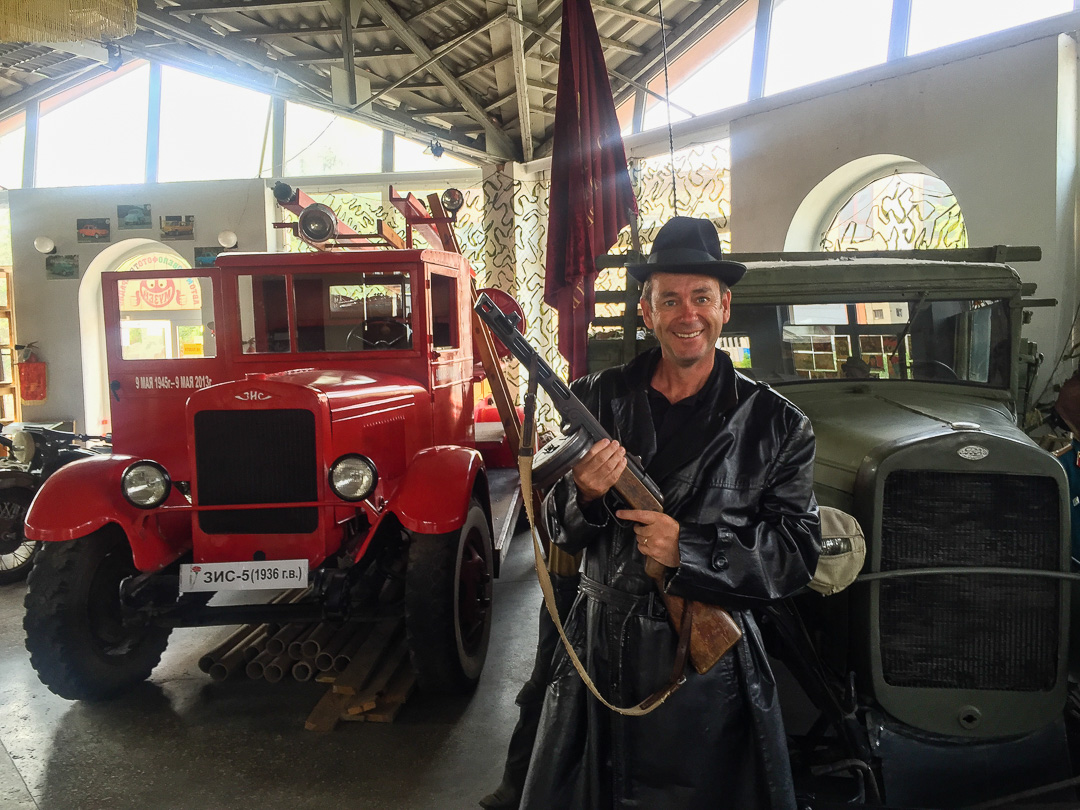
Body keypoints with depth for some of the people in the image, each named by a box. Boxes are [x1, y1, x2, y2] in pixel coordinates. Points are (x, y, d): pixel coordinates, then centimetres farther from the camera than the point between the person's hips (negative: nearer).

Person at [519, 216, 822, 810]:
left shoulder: (775, 424, -5)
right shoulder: (598, 398, -1)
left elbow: (797, 552, -7)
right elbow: (559, 534, 2)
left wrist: (689, 551, -20)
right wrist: (584, 494, -21)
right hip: (600, 656, 2)